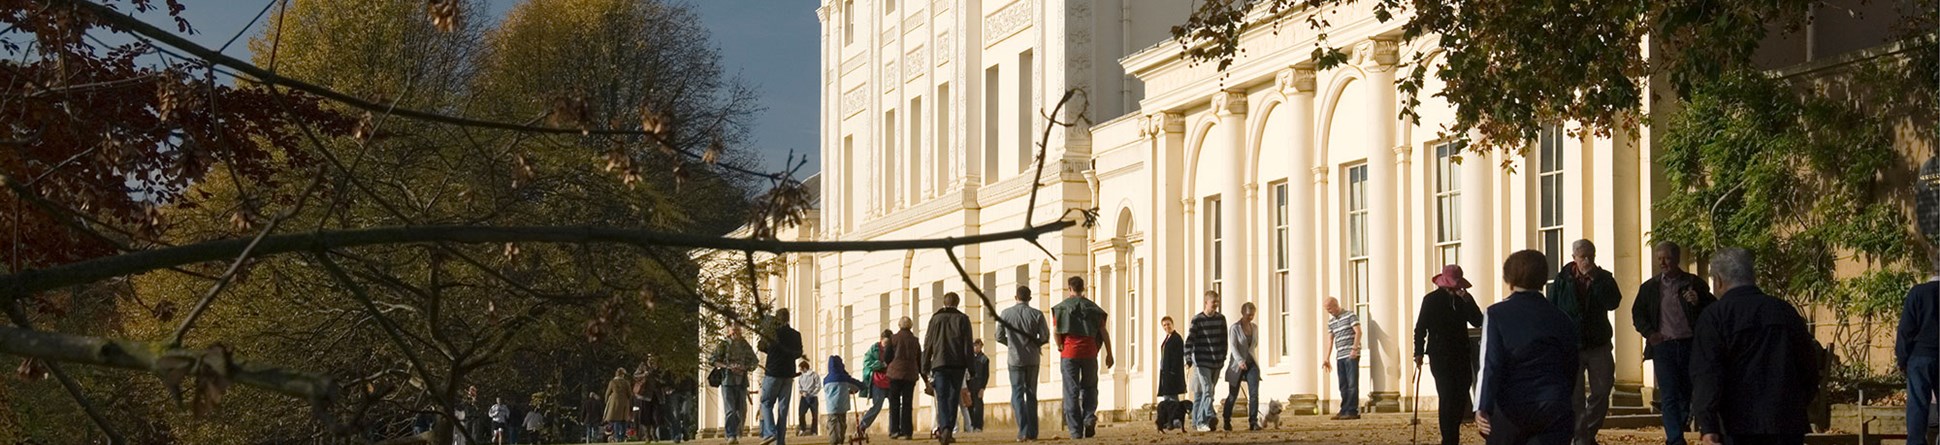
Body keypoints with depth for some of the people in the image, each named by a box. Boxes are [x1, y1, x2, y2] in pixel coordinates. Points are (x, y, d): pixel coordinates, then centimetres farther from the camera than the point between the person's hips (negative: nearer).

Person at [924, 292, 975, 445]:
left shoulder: (935, 318, 7)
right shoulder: (962, 319, 4)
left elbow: (928, 344, 7)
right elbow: (968, 345, 0)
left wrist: (926, 367, 11)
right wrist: (970, 367, 4)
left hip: (939, 363, 0)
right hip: (958, 364, 0)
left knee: (942, 398, -4)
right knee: (953, 398, 9)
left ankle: (944, 428, -25)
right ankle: (950, 432, 8)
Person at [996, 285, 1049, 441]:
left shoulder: (1006, 314, -4)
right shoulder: (1037, 314, -4)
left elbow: (999, 337, 3)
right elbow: (1045, 336, -4)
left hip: (1015, 358, -1)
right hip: (1033, 359, 1)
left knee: (1017, 394, 1)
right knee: (1031, 395, 11)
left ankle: (1023, 430, -13)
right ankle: (1032, 432, 9)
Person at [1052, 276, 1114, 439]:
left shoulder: (1061, 307, 3)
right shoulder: (1092, 307, 9)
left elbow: (1056, 331, -8)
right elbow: (1104, 332, 5)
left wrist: (1060, 347, 6)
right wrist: (1109, 354, 8)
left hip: (1069, 353, -2)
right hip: (1089, 352, 2)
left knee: (1071, 392, 2)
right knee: (1089, 387, 16)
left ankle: (1075, 430, -3)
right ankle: (1089, 417, -8)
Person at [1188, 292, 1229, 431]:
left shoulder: (1221, 319, 9)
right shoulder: (1197, 320, -6)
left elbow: (1224, 339, 15)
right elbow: (1190, 340, -11)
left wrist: (1223, 357, 12)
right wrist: (1188, 359, -21)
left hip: (1217, 362, 5)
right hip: (1202, 362, -5)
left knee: (1208, 392, 8)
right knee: (1207, 391, -16)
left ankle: (1198, 422, 14)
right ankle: (1204, 420, -21)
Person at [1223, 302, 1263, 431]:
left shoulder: (1255, 327, 7)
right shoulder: (1235, 327, -9)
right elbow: (1233, 346, -20)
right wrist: (1240, 360, -33)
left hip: (1251, 364, 4)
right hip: (1237, 366, -4)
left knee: (1254, 393, -14)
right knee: (1233, 395, 6)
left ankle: (1253, 422, -15)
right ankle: (1226, 420, 25)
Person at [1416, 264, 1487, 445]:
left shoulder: (1464, 299, 8)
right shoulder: (1431, 300, -2)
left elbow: (1477, 321, -3)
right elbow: (1421, 328, -2)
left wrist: (1467, 301, -15)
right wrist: (1419, 353, -9)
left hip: (1461, 354, 4)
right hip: (1440, 355, -4)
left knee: (1461, 397, 5)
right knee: (1447, 397, -12)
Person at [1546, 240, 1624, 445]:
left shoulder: (1604, 278, 2)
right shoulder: (1562, 280, 0)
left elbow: (1613, 303, -14)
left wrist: (1595, 280, -18)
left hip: (1598, 345, 1)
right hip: (1570, 345, -1)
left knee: (1602, 391, 2)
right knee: (1575, 397, -1)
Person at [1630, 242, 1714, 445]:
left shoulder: (1694, 284, 5)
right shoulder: (1649, 287, 10)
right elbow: (1637, 314, 17)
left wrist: (1698, 303, -15)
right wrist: (1649, 333, 0)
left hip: (1690, 345, 0)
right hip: (1663, 346, 0)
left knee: (1688, 394, 10)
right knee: (1669, 396, -9)